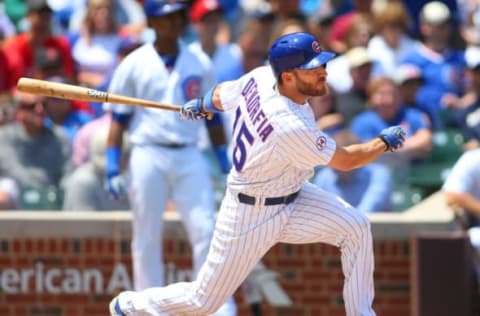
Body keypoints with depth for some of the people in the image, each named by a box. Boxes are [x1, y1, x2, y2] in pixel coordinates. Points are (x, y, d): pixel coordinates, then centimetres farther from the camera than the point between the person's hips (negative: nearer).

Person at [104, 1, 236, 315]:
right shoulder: (133, 65, 1)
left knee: (206, 230, -7)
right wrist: (113, 168, -6)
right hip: (148, 156, -2)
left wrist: (226, 165, 9)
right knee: (147, 239, 2)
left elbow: (212, 115, 13)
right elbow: (118, 119, 2)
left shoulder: (200, 62, 8)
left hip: (190, 157, 2)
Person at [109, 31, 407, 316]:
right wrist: (385, 142, -6)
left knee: (356, 226, -7)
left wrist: (201, 105, 30)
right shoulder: (291, 128, -36)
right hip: (252, 215, -8)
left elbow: (220, 97, 8)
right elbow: (346, 160, -22)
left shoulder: (261, 77, -13)